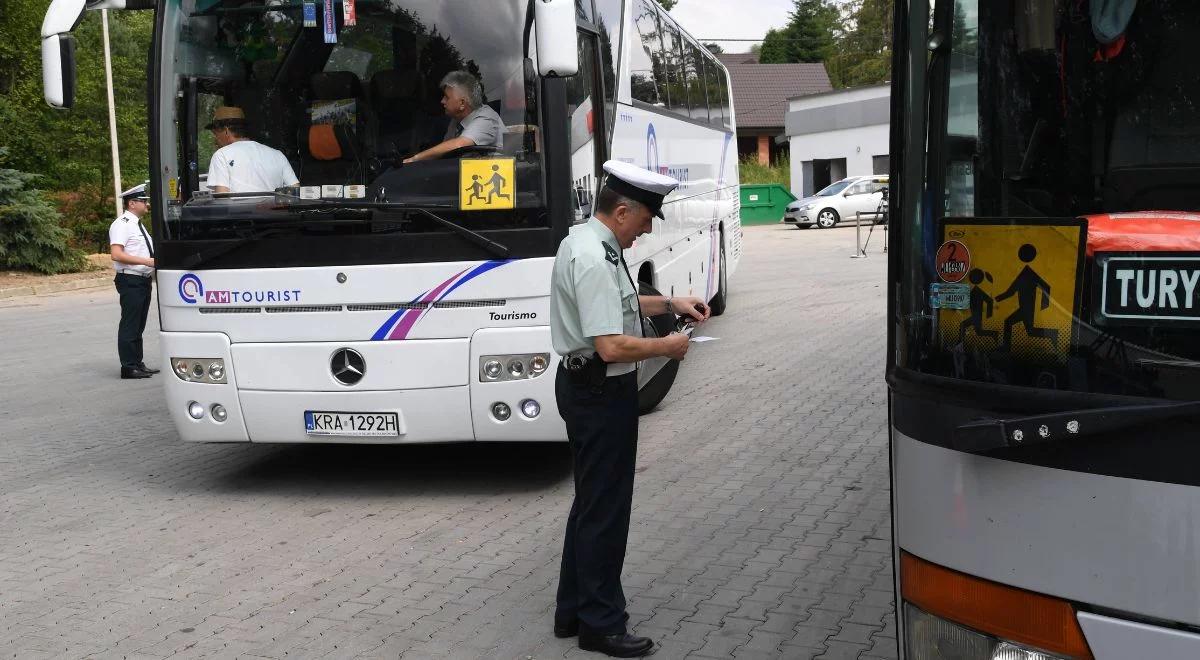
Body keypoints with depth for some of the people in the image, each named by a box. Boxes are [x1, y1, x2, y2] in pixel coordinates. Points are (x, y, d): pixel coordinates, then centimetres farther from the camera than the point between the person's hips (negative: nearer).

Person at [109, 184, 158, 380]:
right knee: (130, 325, -5)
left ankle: (138, 363, 22)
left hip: (144, 280, 10)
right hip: (130, 281, -10)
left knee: (139, 325, 15)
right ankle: (129, 367, -2)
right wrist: (146, 261, -25)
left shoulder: (137, 224, 17)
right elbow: (116, 254, -22)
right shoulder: (122, 224, -12)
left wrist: (154, 269, 13)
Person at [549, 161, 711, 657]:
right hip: (600, 392, -11)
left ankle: (574, 611, 30)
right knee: (604, 508, 0)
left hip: (585, 385, 11)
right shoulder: (594, 260, -24)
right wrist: (668, 347, -14)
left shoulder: (584, 242, 8)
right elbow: (612, 346, -29)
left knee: (591, 501, 19)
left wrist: (670, 303, 16)